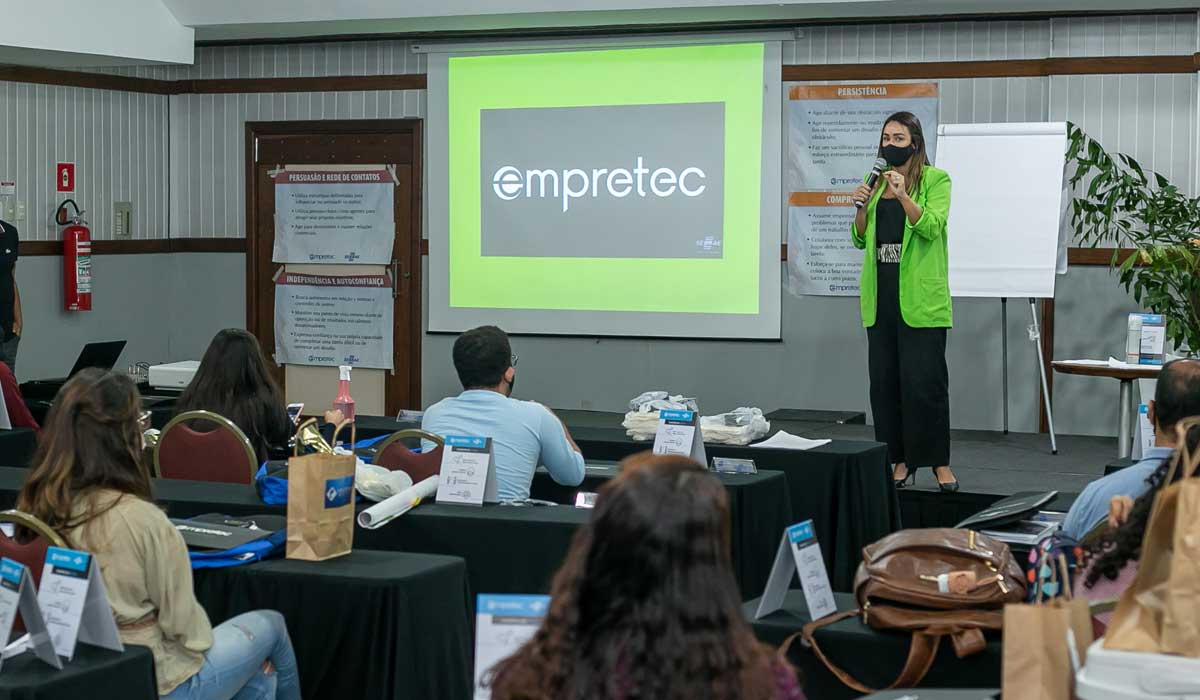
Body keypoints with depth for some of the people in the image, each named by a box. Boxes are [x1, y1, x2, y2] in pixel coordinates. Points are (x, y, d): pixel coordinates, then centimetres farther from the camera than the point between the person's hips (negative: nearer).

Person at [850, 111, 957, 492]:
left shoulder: (936, 180, -1)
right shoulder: (877, 182, 15)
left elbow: (931, 227, -15)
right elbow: (861, 240, 14)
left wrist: (904, 197, -29)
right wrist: (861, 207, -5)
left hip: (920, 297, -5)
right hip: (880, 296, 6)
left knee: (924, 381, -6)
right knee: (884, 381, 6)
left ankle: (940, 462, 2)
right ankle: (900, 459, 14)